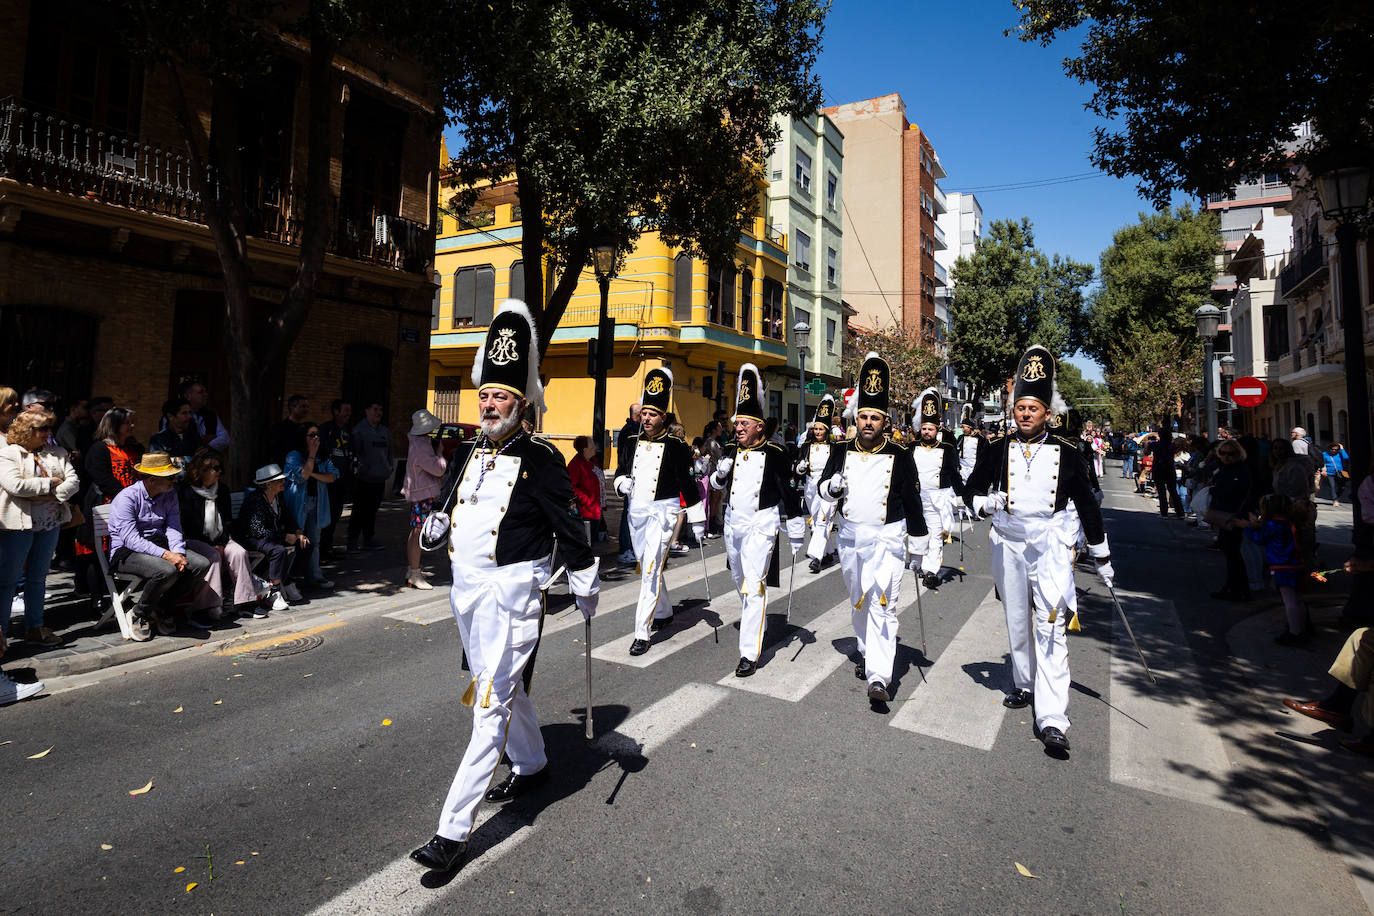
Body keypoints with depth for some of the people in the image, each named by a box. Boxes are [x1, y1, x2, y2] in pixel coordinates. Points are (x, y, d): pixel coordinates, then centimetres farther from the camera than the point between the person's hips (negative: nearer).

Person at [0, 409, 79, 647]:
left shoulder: (57, 453, 9)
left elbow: (73, 481, 2)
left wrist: (51, 494, -13)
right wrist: (50, 482, -11)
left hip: (50, 524, 5)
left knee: (38, 577, 12)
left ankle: (34, 627, 20)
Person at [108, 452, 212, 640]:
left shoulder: (169, 496, 9)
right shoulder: (127, 498, -13)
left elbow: (173, 528, 1)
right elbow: (131, 539, -22)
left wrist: (178, 553, -19)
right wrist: (166, 555, -31)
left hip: (159, 545, 7)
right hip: (127, 552, -7)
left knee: (202, 564, -16)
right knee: (167, 570, -35)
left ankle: (160, 606, 1)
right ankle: (138, 614, -8)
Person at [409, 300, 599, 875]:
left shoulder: (540, 459, -13)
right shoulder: (468, 453, 8)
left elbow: (567, 526, -9)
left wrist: (586, 586, -5)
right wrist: (437, 524, 6)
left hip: (511, 590, -8)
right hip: (466, 587, 8)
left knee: (492, 703, -4)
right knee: (500, 685, 23)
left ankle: (454, 829, 5)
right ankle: (531, 765, 46)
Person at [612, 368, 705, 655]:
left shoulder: (675, 446, -7)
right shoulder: (631, 442, 6)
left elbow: (688, 483, -5)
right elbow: (620, 471, 18)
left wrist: (698, 519, -4)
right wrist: (622, 483, -6)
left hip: (663, 511, -6)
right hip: (636, 511, 6)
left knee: (651, 570, -11)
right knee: (648, 567, 19)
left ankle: (642, 634, -7)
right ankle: (664, 613, 41)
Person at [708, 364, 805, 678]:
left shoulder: (775, 454, -9)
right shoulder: (731, 451, 5)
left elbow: (789, 494, -5)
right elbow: (717, 484, 17)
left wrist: (796, 534, -4)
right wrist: (720, 472, -7)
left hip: (760, 525, -6)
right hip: (732, 523, 6)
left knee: (754, 587, -12)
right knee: (740, 580, 23)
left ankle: (749, 654, -7)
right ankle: (751, 616, 53)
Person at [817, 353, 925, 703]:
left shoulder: (899, 457, -5)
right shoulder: (841, 452, 3)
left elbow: (913, 504, 0)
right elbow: (823, 488, 11)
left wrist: (917, 549, 2)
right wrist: (834, 484, -14)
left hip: (887, 539, -4)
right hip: (850, 538, 4)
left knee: (883, 605, -11)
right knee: (858, 602, 17)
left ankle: (879, 677, -13)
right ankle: (867, 654, 37)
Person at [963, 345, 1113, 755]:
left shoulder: (1067, 453, -1)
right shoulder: (999, 450, 1)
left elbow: (1087, 505, 6)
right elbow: (971, 489, 6)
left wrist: (1102, 558, 9)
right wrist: (986, 502, -18)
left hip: (1051, 547, -2)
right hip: (1008, 545, 2)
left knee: (1051, 627, -9)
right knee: (1017, 623, 15)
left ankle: (1052, 720, -8)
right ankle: (1025, 686, 36)